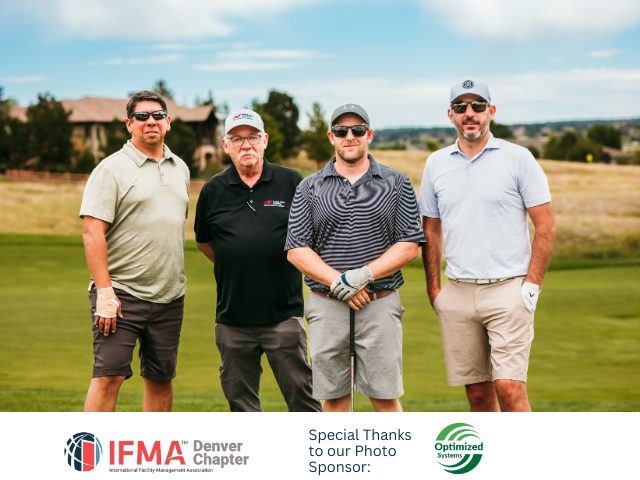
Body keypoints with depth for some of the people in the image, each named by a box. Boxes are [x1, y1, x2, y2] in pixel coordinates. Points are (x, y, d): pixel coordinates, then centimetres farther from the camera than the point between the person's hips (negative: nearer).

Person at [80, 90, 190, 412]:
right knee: (108, 376, -10)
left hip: (169, 297, 6)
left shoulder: (180, 169, 15)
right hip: (121, 293, -6)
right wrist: (104, 292, -19)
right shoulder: (112, 169, -5)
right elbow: (92, 232, -12)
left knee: (161, 379, 10)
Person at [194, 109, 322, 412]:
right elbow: (203, 242, 19)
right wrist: (236, 268, 11)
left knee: (301, 393, -1)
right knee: (240, 398, 10)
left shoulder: (292, 183, 1)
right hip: (233, 317, 2)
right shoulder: (213, 190, 5)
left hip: (284, 314, -2)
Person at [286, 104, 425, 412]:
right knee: (333, 398, 6)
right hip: (326, 306, 1)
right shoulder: (309, 188, 7)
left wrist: (363, 275, -14)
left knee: (385, 397, 0)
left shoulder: (397, 184, 6)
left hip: (380, 305, -1)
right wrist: (339, 284, -12)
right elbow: (297, 250, 1)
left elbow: (410, 245, -1)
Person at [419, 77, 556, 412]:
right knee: (477, 393, 6)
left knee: (509, 387, -12)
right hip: (457, 293, 4)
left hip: (507, 289, -3)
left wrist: (532, 286, -7)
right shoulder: (436, 164, 10)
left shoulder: (518, 158, 0)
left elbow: (546, 226, 0)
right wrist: (433, 290, 10)